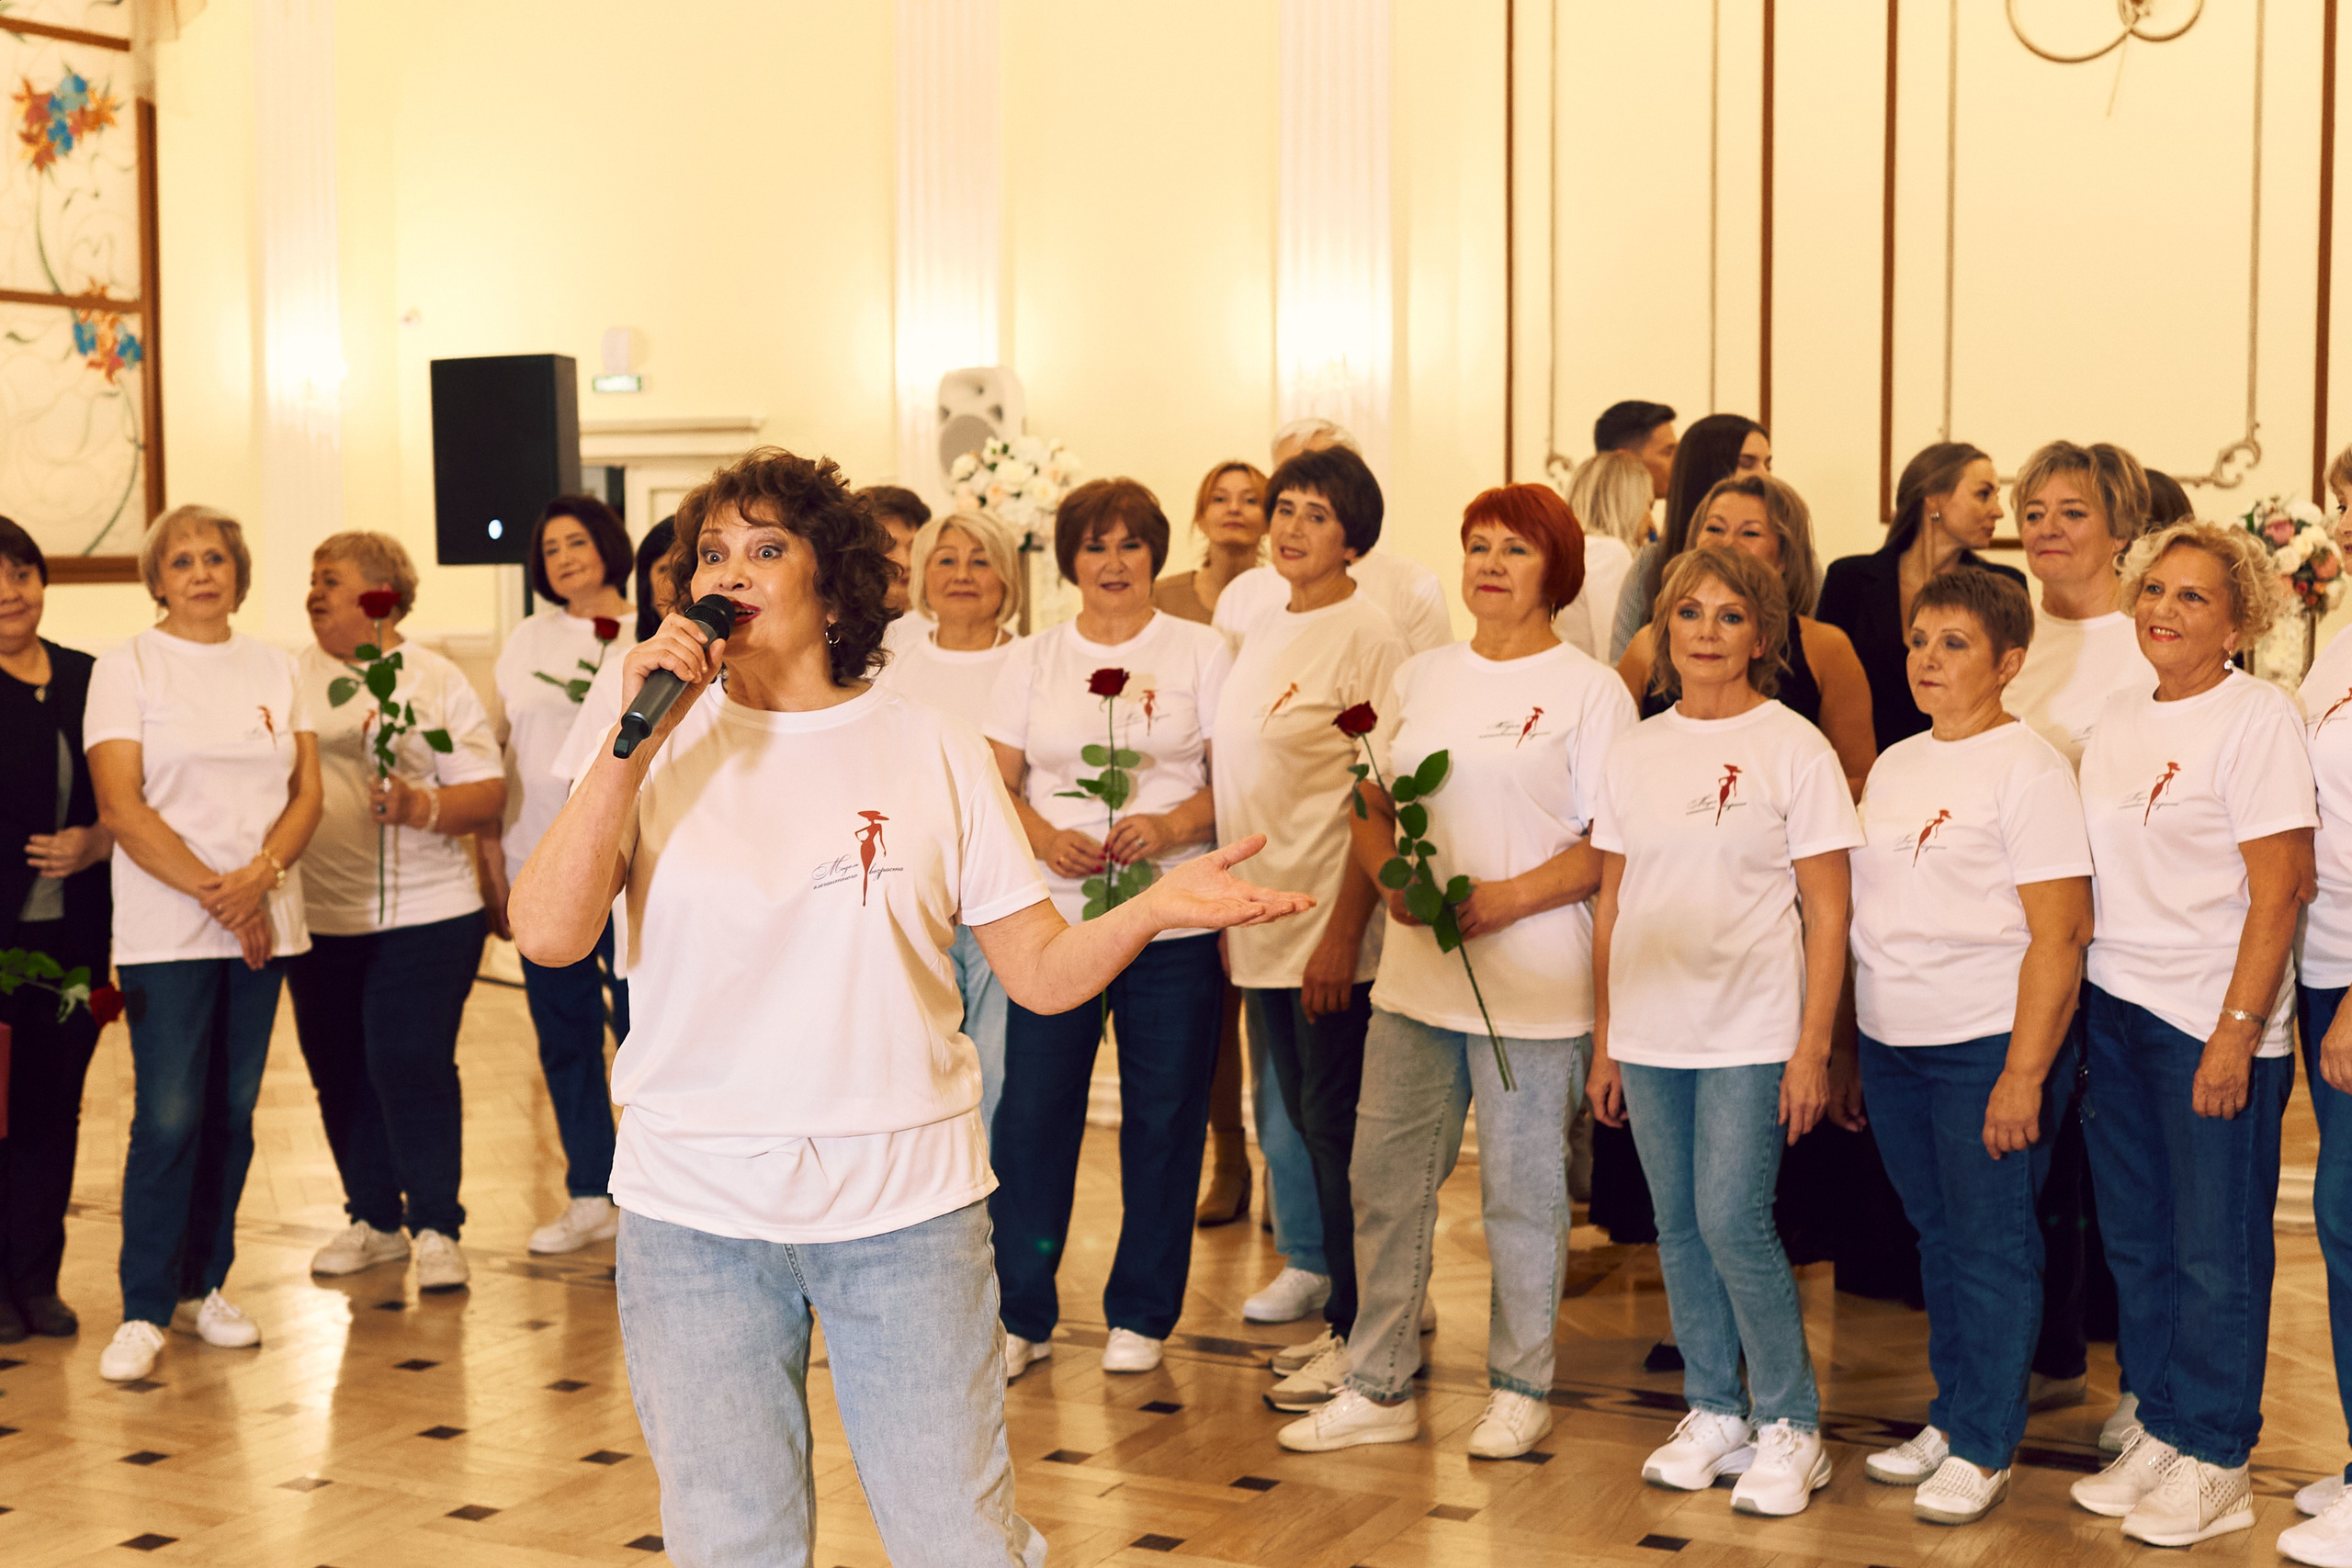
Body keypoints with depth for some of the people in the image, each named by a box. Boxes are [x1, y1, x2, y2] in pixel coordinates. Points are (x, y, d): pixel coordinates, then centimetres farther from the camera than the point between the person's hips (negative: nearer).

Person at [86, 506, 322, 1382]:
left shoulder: (276, 671, 12)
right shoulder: (125, 667, 0)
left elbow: (307, 791, 6)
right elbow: (121, 807, -8)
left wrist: (258, 877, -12)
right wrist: (212, 893, -14)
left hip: (263, 924, 4)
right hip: (166, 930, -4)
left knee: (233, 1112, 7)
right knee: (168, 1118, -8)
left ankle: (204, 1286, 18)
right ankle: (144, 1312, -1)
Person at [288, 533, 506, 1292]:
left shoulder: (437, 682, 1)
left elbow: (490, 795, -4)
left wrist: (420, 807, -20)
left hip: (423, 914, -4)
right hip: (319, 916, 4)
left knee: (412, 1065, -7)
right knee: (339, 1072, 8)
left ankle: (436, 1228, 4)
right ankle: (373, 1219, 23)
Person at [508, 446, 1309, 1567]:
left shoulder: (932, 750, 2)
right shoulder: (661, 749, 2)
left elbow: (1041, 972, 0)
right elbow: (549, 934, -11)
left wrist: (1152, 908, -20)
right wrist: (639, 736, -14)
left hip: (903, 1208, -1)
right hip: (694, 1211, 1)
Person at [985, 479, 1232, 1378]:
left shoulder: (1201, 653, 5)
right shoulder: (1033, 661, 10)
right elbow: (997, 782, 8)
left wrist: (1171, 826, -17)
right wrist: (1043, 837, -12)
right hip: (1053, 918, 1)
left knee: (1163, 1121, 4)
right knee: (1030, 1115, -1)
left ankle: (1141, 1315, 18)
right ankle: (1020, 1314, 12)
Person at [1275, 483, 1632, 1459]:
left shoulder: (1588, 690, -3)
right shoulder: (1421, 678, 13)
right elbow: (1372, 808, 17)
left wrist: (1503, 900, -18)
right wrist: (1393, 880, -4)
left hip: (1532, 985, -5)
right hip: (1413, 975, 5)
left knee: (1522, 1193, 6)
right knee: (1383, 1181, 6)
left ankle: (1521, 1388, 21)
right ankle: (1378, 1388, 17)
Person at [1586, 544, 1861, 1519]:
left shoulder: (1793, 750, -5)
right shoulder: (1635, 752, 9)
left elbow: (1827, 912, -6)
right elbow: (1611, 903, 13)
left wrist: (1813, 1047, -11)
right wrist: (1603, 1043, 10)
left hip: (1751, 1034, -5)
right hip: (1650, 1032, 5)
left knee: (1733, 1221, -9)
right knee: (1678, 1227, 9)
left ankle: (1789, 1427, 7)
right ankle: (1714, 1415, 23)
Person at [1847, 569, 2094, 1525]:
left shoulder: (2028, 769, -10)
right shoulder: (1893, 766, 12)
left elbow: (2059, 934, -14)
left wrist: (2024, 1074, -18)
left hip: (1991, 1044, -7)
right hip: (1890, 1041, 7)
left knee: (1991, 1242, 1)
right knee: (1936, 1235, 15)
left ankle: (1983, 1449, 11)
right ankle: (1949, 1418, 26)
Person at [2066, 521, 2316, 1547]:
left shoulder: (2255, 717, -9)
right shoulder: (2118, 718, 12)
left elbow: (2282, 886, -14)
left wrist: (2237, 1030, -18)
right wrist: (2072, 1013, 10)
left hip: (2213, 1023, -7)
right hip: (2114, 1007, 7)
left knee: (2215, 1251, 1)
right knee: (2134, 1240, 13)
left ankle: (2215, 1463, 12)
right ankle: (2160, 1430, 26)